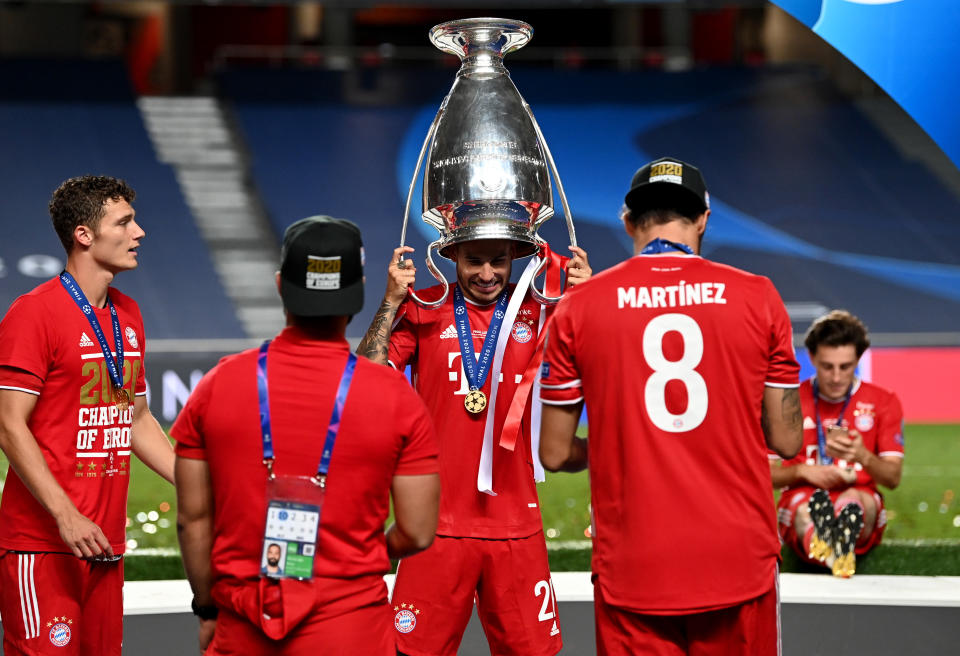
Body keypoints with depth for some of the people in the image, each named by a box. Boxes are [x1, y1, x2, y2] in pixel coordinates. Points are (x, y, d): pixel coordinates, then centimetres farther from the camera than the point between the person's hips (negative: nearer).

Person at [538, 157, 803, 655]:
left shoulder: (577, 307, -1)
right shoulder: (758, 298, 0)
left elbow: (556, 454, 4)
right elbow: (786, 441, 4)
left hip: (632, 572, 0)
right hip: (739, 562, 0)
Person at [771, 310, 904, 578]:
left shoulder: (883, 402, 9)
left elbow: (893, 478, 2)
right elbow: (766, 473, 8)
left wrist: (863, 457, -20)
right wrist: (802, 471, -12)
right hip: (800, 504, 0)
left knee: (854, 498, -37)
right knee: (807, 504, -38)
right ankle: (838, 555, -75)